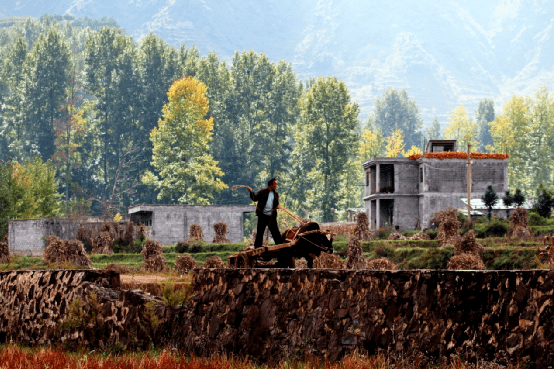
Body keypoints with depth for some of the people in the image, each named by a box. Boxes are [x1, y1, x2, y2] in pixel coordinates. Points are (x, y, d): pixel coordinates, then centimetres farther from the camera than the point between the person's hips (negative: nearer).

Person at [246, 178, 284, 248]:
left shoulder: (276, 194, 12)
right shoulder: (262, 192, 1)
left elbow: (276, 204, 16)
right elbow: (255, 198, 1)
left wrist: (277, 206, -7)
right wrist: (251, 192, -14)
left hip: (272, 216, 3)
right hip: (262, 215, -3)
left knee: (276, 231, 2)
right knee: (260, 232, 3)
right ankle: (257, 247, 9)